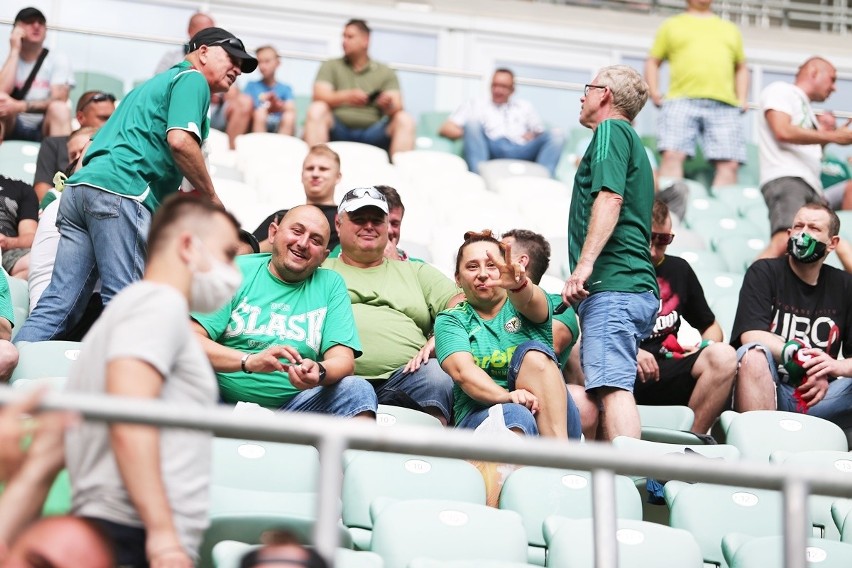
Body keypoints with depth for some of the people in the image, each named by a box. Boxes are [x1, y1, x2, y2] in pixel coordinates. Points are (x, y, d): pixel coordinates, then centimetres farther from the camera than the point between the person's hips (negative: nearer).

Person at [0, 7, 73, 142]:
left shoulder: (58, 60, 3)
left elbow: (59, 100, -13)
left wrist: (21, 106, -27)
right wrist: (14, 51, -8)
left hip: (44, 131, -1)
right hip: (13, 128, 1)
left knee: (59, 109, -33)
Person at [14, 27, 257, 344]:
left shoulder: (157, 83, 33)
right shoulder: (193, 79, 5)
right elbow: (179, 140, -14)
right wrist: (212, 199, -3)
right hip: (121, 192, -9)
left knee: (59, 302, 2)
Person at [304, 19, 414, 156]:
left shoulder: (385, 72, 14)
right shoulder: (331, 66, 12)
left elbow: (396, 107, 0)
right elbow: (319, 96, -5)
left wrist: (389, 105, -25)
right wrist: (346, 97, -25)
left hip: (372, 134, 1)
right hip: (339, 131, 0)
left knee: (405, 119, -23)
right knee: (316, 110, -27)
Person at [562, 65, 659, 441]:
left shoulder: (611, 130, 1)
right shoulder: (631, 141, 30)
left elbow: (610, 198, -15)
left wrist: (584, 264, -21)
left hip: (612, 284, -10)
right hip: (637, 286, 10)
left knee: (612, 386, -20)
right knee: (601, 389, 6)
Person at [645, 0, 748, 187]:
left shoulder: (730, 29, 28)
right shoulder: (672, 25, 21)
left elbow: (741, 68, 32)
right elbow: (653, 61, 19)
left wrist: (742, 99, 15)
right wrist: (653, 92, 1)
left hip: (724, 104, 2)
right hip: (682, 100, -2)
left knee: (729, 163, -13)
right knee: (672, 155, -20)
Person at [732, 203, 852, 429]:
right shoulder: (764, 273, 4)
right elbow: (751, 336, -12)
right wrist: (808, 361, -19)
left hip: (815, 396, 3)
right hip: (765, 389, -3)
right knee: (755, 354, -35)